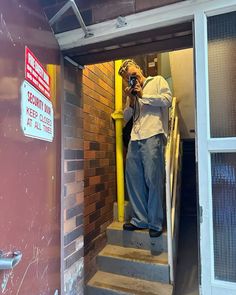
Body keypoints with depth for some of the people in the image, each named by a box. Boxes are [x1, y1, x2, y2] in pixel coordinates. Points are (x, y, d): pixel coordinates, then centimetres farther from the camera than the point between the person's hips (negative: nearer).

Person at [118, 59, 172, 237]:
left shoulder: (158, 81, 16)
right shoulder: (132, 93, 28)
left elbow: (167, 100, -1)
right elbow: (126, 117, 22)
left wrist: (143, 95, 1)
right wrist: (131, 100, 7)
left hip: (153, 135, -5)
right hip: (135, 139, 6)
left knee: (153, 180, -7)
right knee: (133, 179, 3)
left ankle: (156, 223, 4)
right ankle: (140, 219, 15)